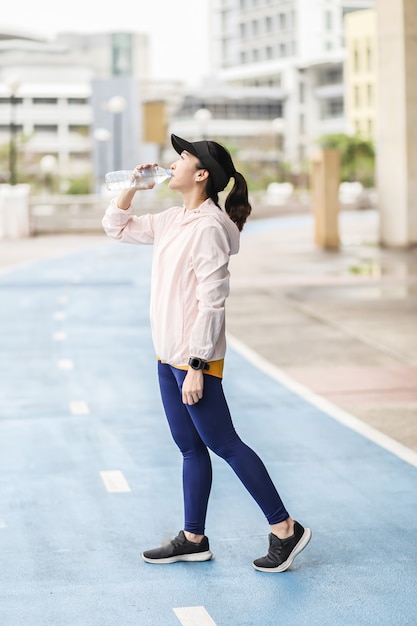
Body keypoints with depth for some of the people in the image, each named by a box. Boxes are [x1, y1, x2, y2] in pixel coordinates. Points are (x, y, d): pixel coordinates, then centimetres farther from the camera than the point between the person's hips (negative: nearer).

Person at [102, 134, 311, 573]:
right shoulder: (173, 220, 10)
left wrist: (196, 366, -22)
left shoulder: (208, 227, -18)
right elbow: (117, 227, 23)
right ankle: (193, 539, 23)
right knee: (190, 448, 14)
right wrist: (131, 188, 7)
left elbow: (211, 302, -21)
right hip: (168, 355, 9)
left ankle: (285, 530, 5)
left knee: (223, 444, -3)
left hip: (195, 357, -9)